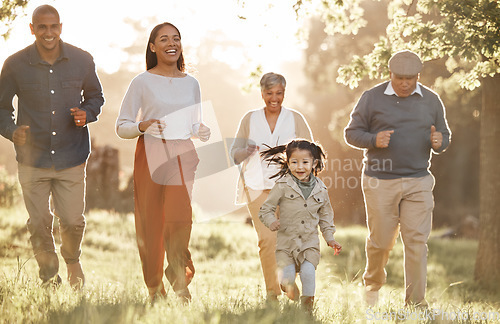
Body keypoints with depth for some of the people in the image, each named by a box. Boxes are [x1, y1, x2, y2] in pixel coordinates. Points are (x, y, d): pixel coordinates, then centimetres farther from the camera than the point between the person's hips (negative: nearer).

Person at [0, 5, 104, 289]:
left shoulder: (82, 61, 0)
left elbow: (96, 96, 15)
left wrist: (86, 113, -7)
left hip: (72, 158, 0)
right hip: (33, 159, 0)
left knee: (73, 221, -1)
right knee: (39, 224, 3)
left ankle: (73, 260, 32)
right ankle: (49, 276, 26)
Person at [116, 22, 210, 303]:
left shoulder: (191, 83, 14)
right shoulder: (143, 82, 4)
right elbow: (122, 126, 3)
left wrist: (203, 132, -1)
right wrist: (142, 126, -17)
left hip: (183, 156, 2)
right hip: (150, 155, -2)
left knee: (180, 219, -13)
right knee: (151, 222, -2)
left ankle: (180, 281, 7)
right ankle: (154, 288, 13)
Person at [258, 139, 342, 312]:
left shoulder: (320, 189, 5)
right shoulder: (283, 186, -5)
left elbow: (325, 215, 19)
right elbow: (266, 209, -1)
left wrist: (330, 238, 12)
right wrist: (271, 222, -21)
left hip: (310, 243, 1)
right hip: (286, 241, -1)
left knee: (308, 272, -18)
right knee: (287, 275, -13)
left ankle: (307, 306, 2)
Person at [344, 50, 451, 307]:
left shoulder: (431, 101, 9)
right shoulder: (372, 98, 0)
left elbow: (445, 136, 16)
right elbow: (352, 133, 3)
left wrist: (439, 142, -8)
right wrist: (374, 140, -17)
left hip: (418, 182, 2)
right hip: (380, 183, -2)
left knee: (416, 241, -6)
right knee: (381, 241, 4)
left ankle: (415, 301, 0)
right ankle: (373, 284, 34)